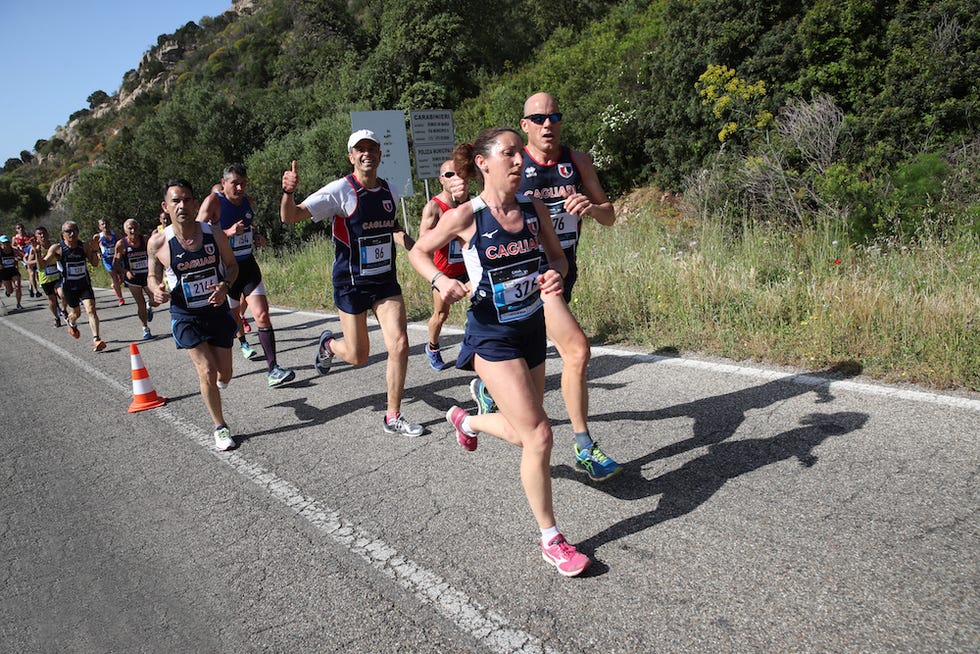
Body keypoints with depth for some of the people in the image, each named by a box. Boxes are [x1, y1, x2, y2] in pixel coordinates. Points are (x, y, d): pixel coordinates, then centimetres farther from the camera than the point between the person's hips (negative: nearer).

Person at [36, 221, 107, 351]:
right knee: (76, 313, 15)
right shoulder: (57, 249, -11)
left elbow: (95, 263, 0)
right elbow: (42, 265, -10)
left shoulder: (85, 246, -6)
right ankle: (72, 324, 53)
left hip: (85, 284, 0)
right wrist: (38, 252, -26)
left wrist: (94, 250, -15)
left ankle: (96, 339, -20)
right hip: (69, 286, 0)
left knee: (91, 309, -17)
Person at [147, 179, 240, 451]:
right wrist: (156, 290, -21)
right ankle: (220, 427, 10)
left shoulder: (215, 235, -10)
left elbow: (232, 264, 4)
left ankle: (217, 381, 50)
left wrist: (225, 286, -16)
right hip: (186, 317, -2)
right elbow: (152, 276, 3)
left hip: (218, 310, 2)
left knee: (224, 374, 9)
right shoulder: (157, 242, -12)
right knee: (207, 372, -11)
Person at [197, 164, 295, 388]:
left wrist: (256, 235, 7)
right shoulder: (213, 202, -11)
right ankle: (243, 342, 44)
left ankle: (273, 369, -10)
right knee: (231, 314, 11)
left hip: (248, 264, 4)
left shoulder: (247, 201, 8)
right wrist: (227, 233, -27)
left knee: (262, 315, -8)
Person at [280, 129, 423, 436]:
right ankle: (328, 343, 43)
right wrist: (288, 192, -38)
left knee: (399, 344, -8)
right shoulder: (340, 191, -14)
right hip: (351, 282, -4)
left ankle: (393, 417, 9)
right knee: (358, 356, 5)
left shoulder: (389, 191, 4)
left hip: (386, 280, 4)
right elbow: (289, 217, -18)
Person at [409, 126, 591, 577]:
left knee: (522, 433, 19)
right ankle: (550, 539, 8)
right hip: (493, 337, -6)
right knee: (538, 435, -11)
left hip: (533, 332, 6)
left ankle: (465, 420, 53)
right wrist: (440, 280, -18)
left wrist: (554, 275, -13)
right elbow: (418, 252, 1)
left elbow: (558, 257, 9)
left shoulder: (534, 209, 0)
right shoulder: (466, 216, -12)